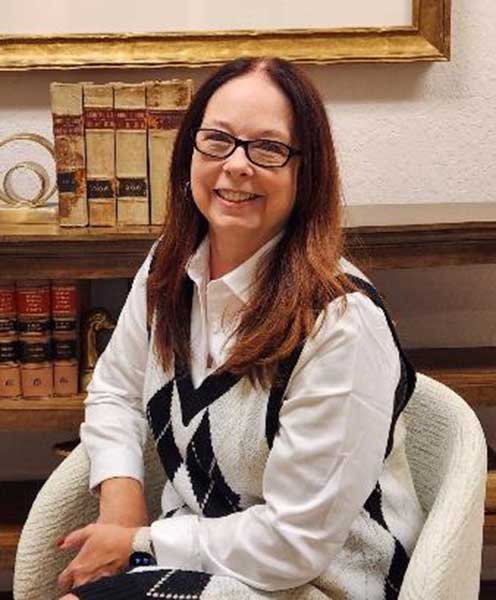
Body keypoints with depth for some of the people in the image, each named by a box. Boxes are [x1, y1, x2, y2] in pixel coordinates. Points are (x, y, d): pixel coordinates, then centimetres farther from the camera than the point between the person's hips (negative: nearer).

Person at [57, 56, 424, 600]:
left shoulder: (342, 322, -26)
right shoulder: (170, 267, -4)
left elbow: (295, 544, -22)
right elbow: (115, 390, 12)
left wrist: (139, 543, -14)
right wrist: (121, 492, -7)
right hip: (192, 545, 6)